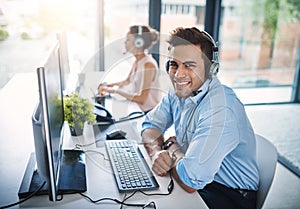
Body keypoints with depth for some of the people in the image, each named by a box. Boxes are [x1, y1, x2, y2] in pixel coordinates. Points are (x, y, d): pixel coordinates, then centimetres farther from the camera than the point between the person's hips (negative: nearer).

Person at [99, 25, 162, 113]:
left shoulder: (148, 64, -20)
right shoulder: (137, 62, 5)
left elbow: (141, 99, -23)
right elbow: (127, 81, 25)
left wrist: (115, 91, -19)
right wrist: (109, 85, 11)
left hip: (152, 112, -7)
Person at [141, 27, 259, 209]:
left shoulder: (221, 110, -30)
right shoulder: (179, 91, -3)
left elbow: (191, 181, -33)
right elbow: (151, 124, 6)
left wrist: (172, 147, -12)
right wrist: (157, 152, -16)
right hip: (194, 176, 7)